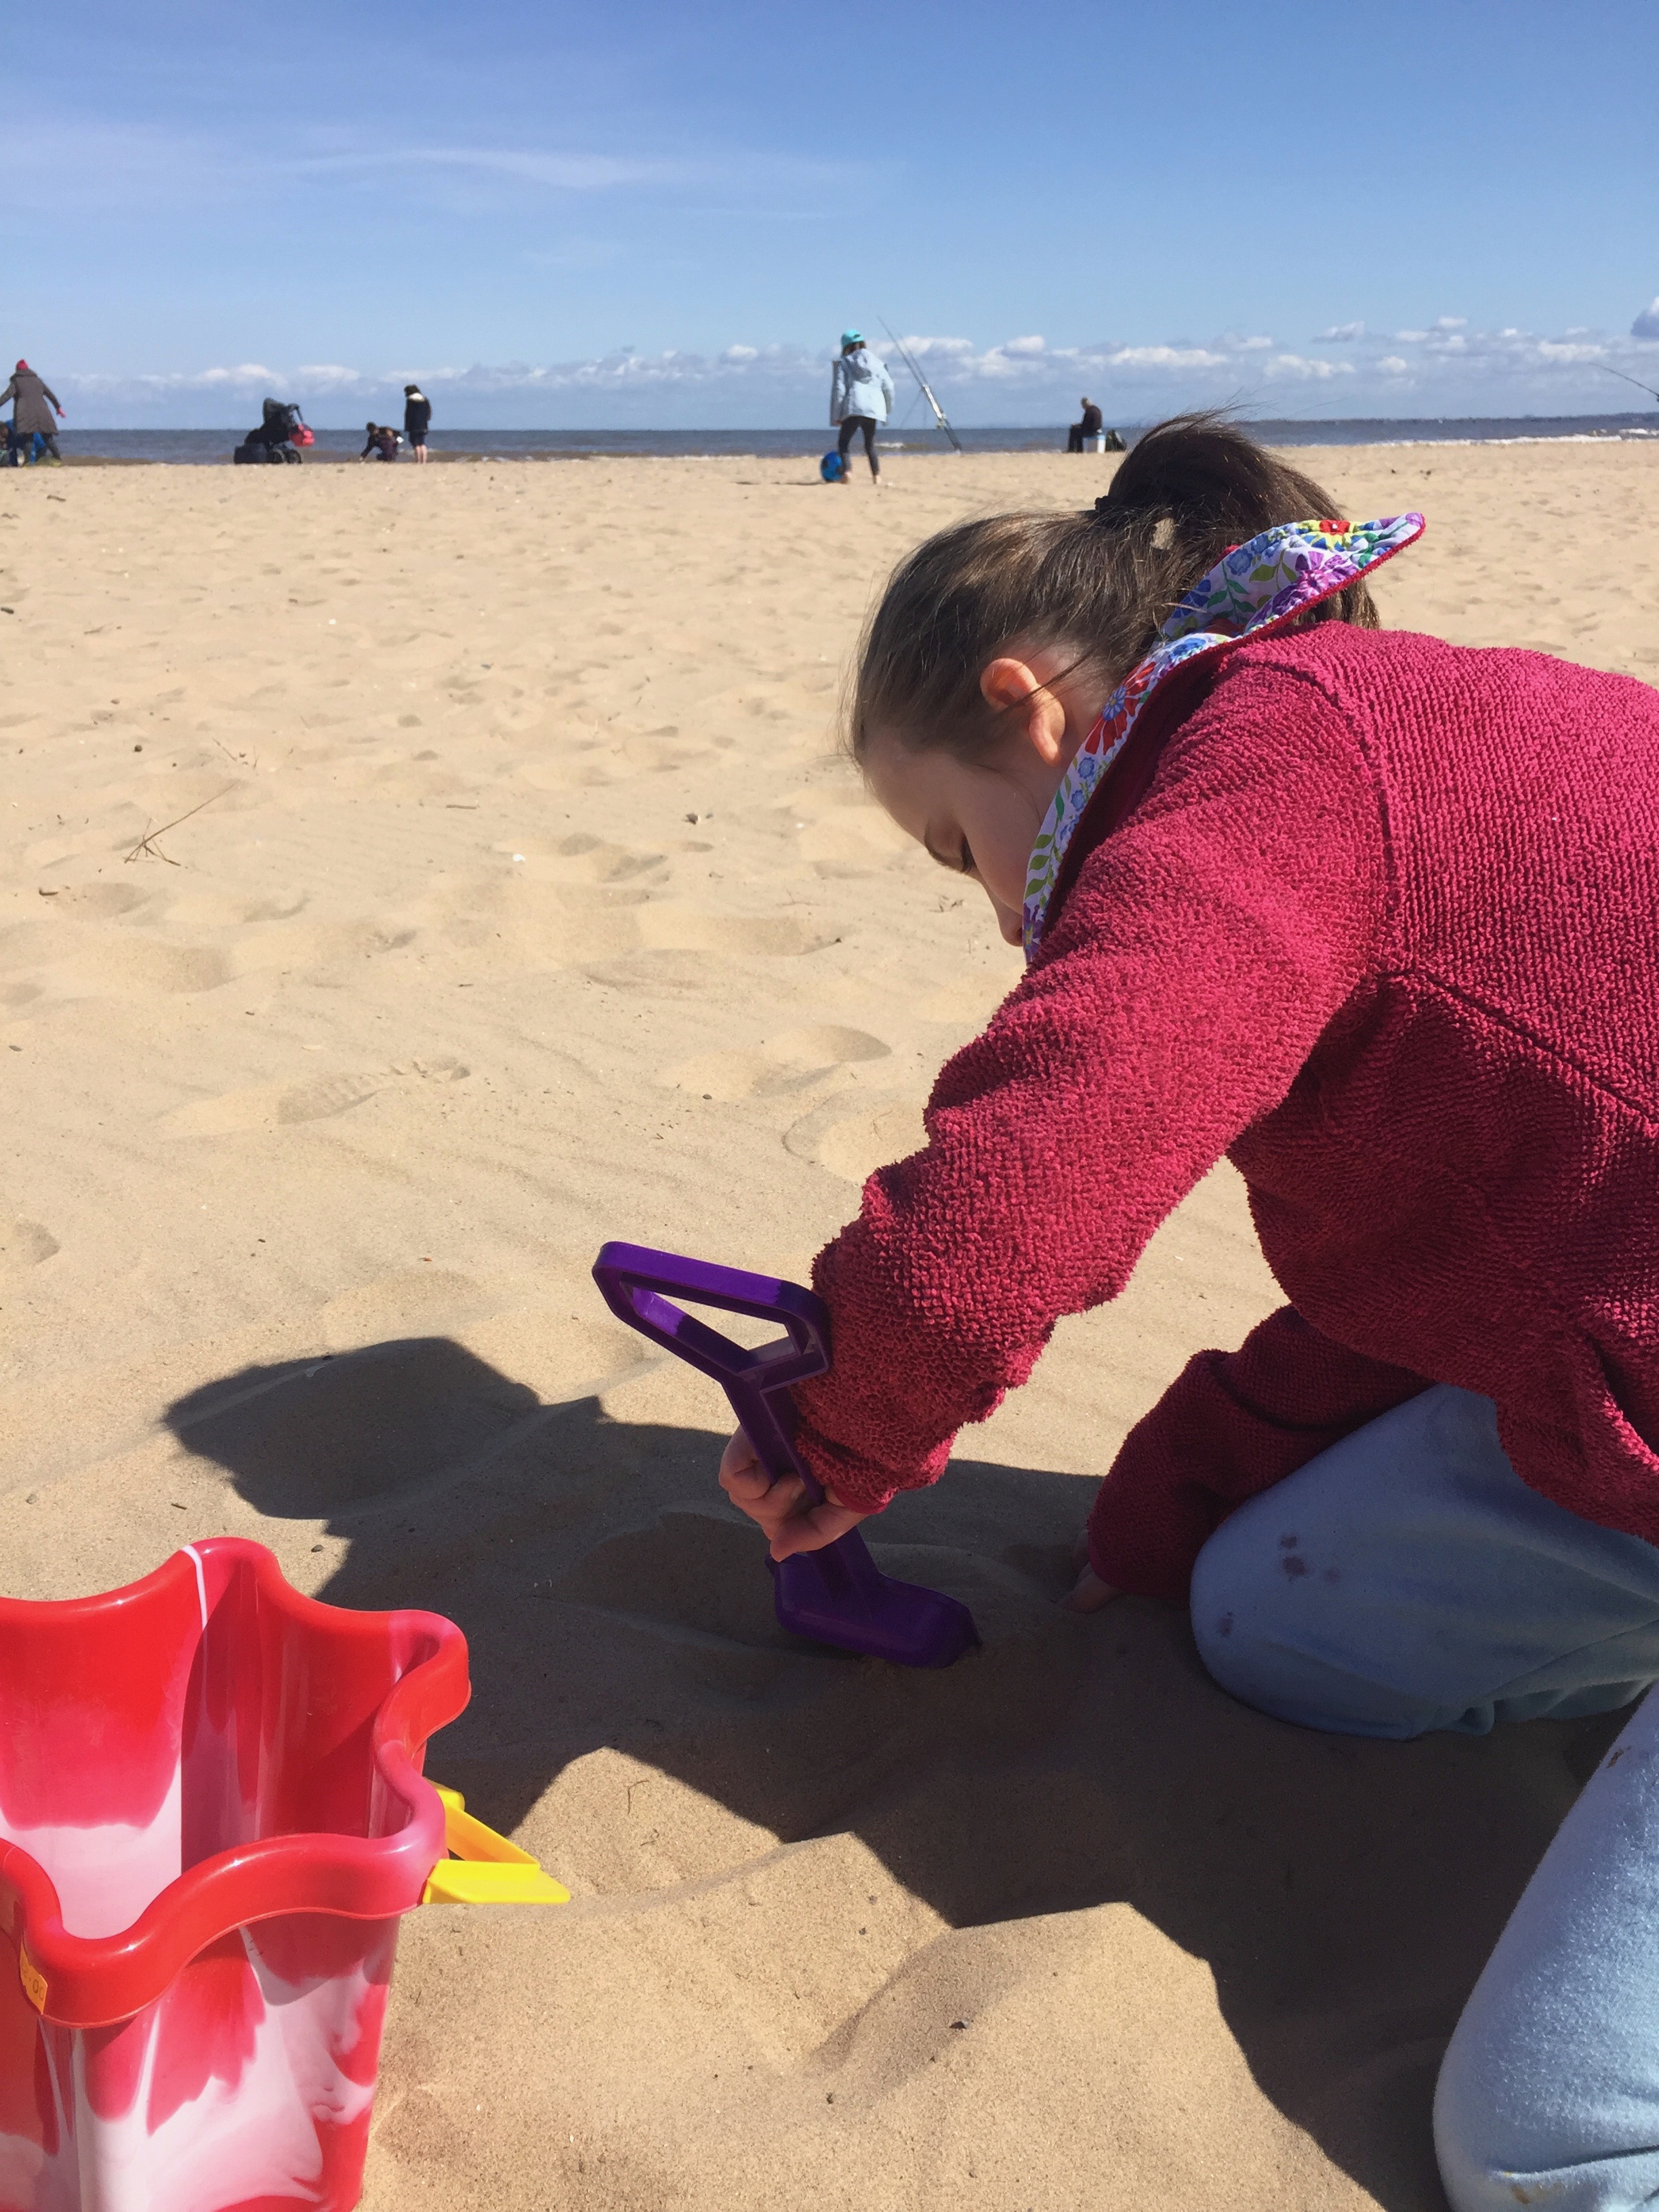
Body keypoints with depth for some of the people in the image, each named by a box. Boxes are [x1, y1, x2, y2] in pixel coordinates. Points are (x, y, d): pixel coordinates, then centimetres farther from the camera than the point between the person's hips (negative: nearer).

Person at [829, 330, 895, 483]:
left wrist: (836, 416, 1)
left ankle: (847, 472, -22)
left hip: (853, 407, -4)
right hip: (875, 407, 4)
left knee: (843, 442, 2)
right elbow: (888, 386, 14)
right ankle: (876, 476, 4)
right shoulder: (876, 362, 19)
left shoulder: (843, 363, 8)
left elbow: (839, 390, -1)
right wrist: (888, 408, 28)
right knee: (870, 444, 17)